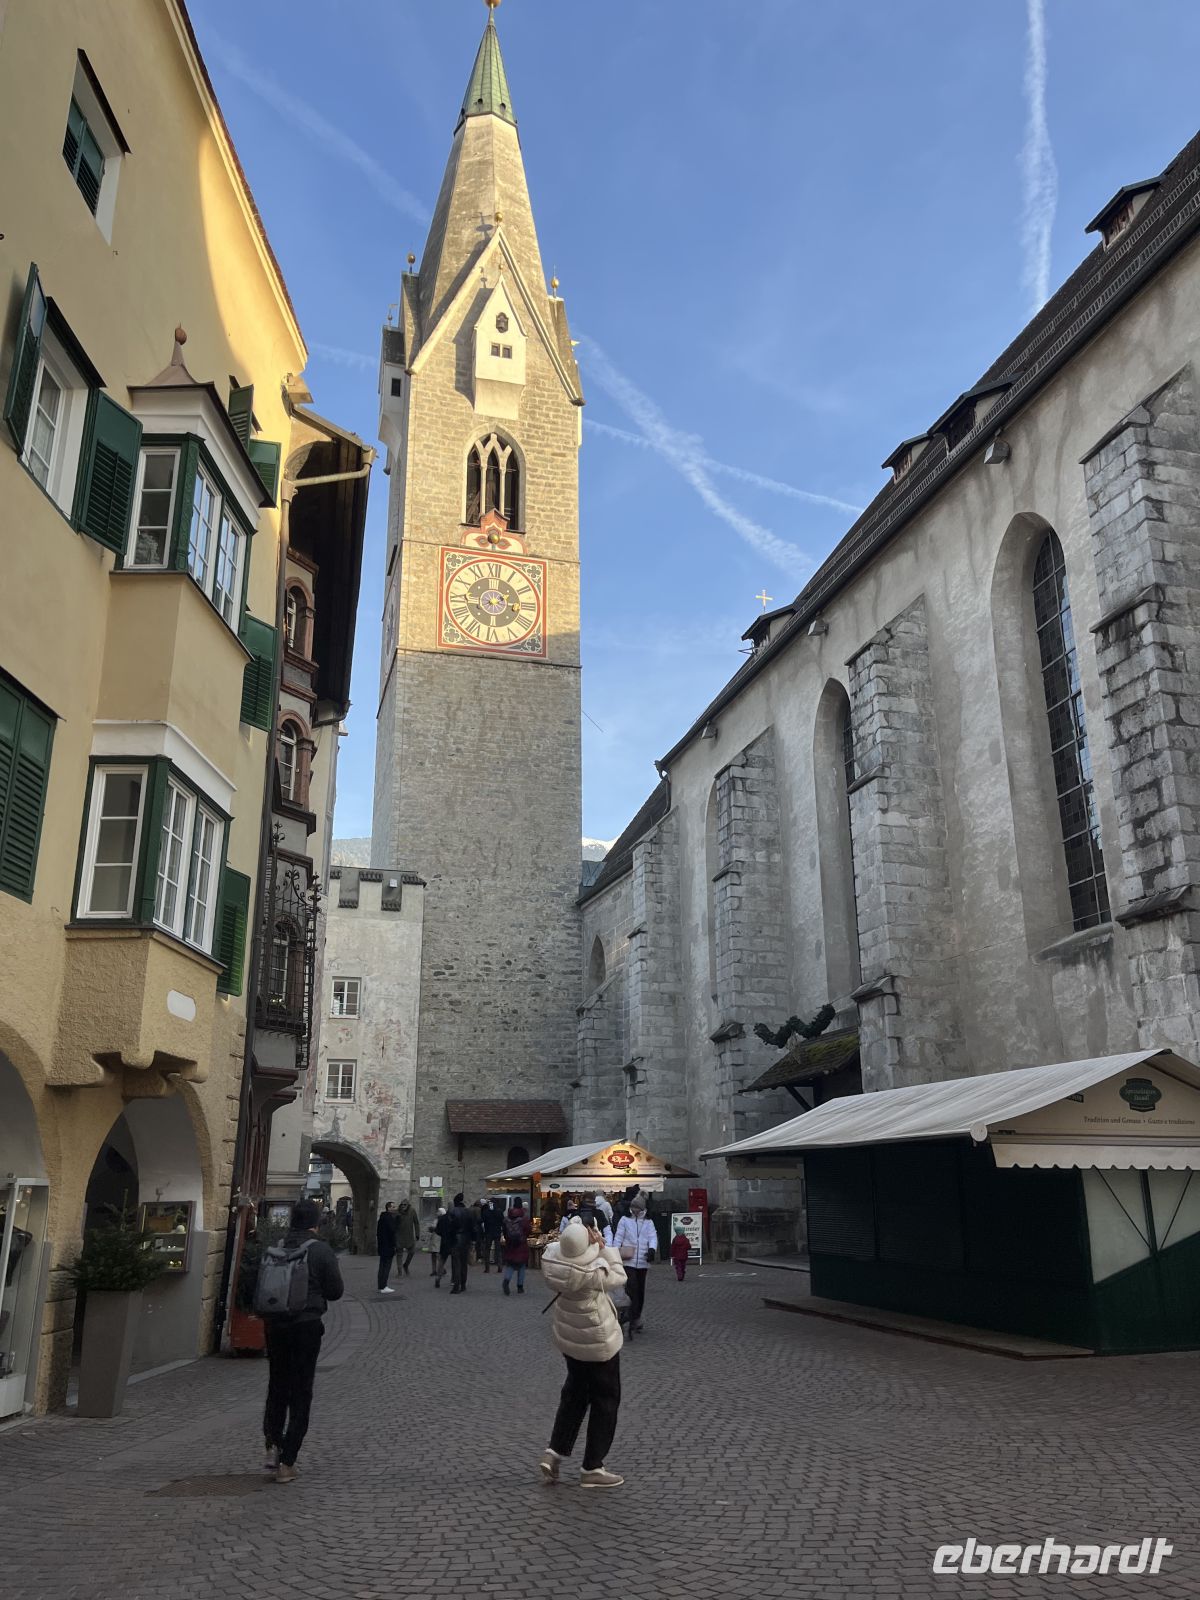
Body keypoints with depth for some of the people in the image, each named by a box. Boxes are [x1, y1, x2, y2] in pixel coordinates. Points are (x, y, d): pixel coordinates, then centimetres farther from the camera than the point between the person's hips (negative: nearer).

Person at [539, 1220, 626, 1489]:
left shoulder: (551, 1258, -18)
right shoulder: (593, 1272, -33)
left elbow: (557, 1245, 6)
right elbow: (619, 1277, -16)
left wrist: (572, 1233, -10)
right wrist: (603, 1247, -14)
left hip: (568, 1337, 7)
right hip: (598, 1341, -7)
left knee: (574, 1393, 26)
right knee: (605, 1401, 11)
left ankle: (554, 1452, 22)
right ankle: (592, 1468, 17)